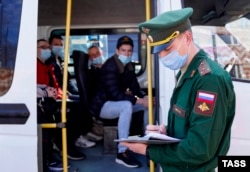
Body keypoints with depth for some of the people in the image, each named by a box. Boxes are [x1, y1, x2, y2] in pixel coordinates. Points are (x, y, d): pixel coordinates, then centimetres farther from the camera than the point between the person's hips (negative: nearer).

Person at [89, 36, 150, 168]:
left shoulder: (128, 66, 4)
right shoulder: (110, 66, -21)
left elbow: (135, 88, 5)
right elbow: (115, 94, -30)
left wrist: (145, 97, -17)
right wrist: (138, 101, -31)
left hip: (120, 103, 8)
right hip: (103, 105, -8)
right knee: (127, 106, -38)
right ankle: (122, 153, -34)